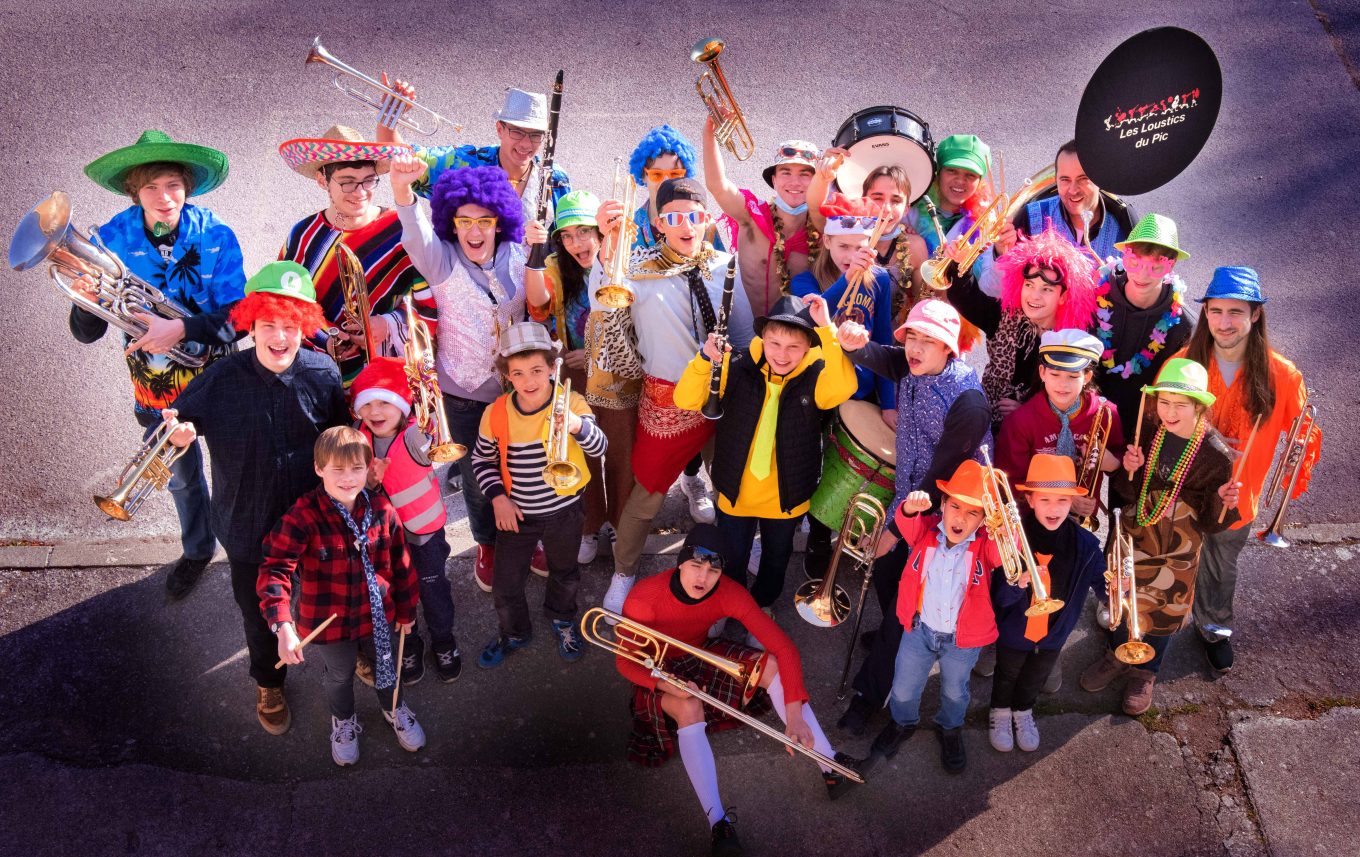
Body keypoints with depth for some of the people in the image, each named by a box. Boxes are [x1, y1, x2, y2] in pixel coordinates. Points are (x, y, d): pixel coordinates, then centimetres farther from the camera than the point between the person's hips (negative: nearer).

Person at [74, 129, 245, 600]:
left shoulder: (214, 235, -20)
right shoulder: (112, 239, -16)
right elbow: (86, 333, -15)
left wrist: (182, 328, -40)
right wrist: (86, 300, -37)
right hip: (156, 384, 2)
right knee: (181, 475, 23)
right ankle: (196, 550, 48)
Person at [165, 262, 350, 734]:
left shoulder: (323, 373, -17)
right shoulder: (222, 378, -20)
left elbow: (340, 438, -3)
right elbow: (179, 423, -10)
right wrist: (178, 432, -32)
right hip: (249, 525, 0)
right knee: (259, 612, 23)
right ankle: (269, 684, 53)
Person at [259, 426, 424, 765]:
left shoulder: (381, 509, -14)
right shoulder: (303, 516, -26)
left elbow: (401, 564, -1)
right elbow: (275, 570, -31)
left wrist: (406, 610, 7)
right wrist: (283, 627, -41)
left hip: (379, 614, 3)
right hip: (329, 621, -2)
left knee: (388, 667, 27)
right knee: (339, 677, 24)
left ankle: (394, 709, 59)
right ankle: (344, 722, 55)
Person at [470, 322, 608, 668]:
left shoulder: (570, 402, -18)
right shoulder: (496, 413, -14)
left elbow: (598, 448, -31)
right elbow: (482, 460, 2)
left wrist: (577, 425, -51)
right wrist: (498, 497, -11)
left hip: (564, 511, 0)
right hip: (516, 513, 1)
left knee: (564, 573, 22)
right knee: (505, 584, 10)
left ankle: (562, 618, 53)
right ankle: (513, 632, 39)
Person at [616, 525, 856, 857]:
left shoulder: (729, 593, -24)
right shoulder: (645, 597, -31)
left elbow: (784, 647, -25)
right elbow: (625, 660, -19)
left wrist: (794, 712, -35)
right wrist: (665, 683, -38)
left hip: (701, 656, 4)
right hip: (657, 672, -3)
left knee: (771, 665, -20)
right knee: (689, 708, -37)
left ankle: (831, 767, -15)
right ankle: (719, 822, -40)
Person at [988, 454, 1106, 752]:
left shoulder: (1085, 544, -21)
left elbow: (1103, 584, -15)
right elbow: (998, 597, -29)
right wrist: (1017, 583, -51)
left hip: (1054, 633, 3)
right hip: (1014, 630, -3)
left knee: (1035, 679, 30)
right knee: (1007, 674, 26)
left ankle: (1023, 711, 59)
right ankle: (1000, 712, 55)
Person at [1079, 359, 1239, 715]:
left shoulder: (1215, 453, -21)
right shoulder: (1149, 431, -13)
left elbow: (1210, 523, -13)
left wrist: (1223, 502, -34)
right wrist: (1130, 469, -22)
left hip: (1178, 545, -3)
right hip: (1137, 529, 3)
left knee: (1164, 608, 15)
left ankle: (1145, 673, 41)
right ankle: (1117, 656, 47)